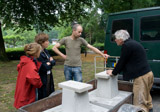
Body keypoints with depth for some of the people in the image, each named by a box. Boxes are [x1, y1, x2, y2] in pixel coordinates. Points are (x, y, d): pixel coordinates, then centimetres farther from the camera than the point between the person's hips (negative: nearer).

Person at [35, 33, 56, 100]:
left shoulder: (45, 51, 7)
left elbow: (53, 62, 7)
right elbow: (45, 67, -23)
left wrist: (50, 62, -13)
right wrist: (50, 62, -7)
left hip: (49, 78, 9)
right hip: (42, 80, -9)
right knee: (43, 97, 6)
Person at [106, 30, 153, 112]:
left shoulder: (127, 45, -15)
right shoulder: (133, 43, 17)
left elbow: (121, 61, -10)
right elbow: (125, 62, 22)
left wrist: (113, 73, 5)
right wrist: (115, 71, 22)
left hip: (141, 76, -10)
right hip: (148, 74, 10)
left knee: (140, 103, -5)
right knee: (146, 98, 25)